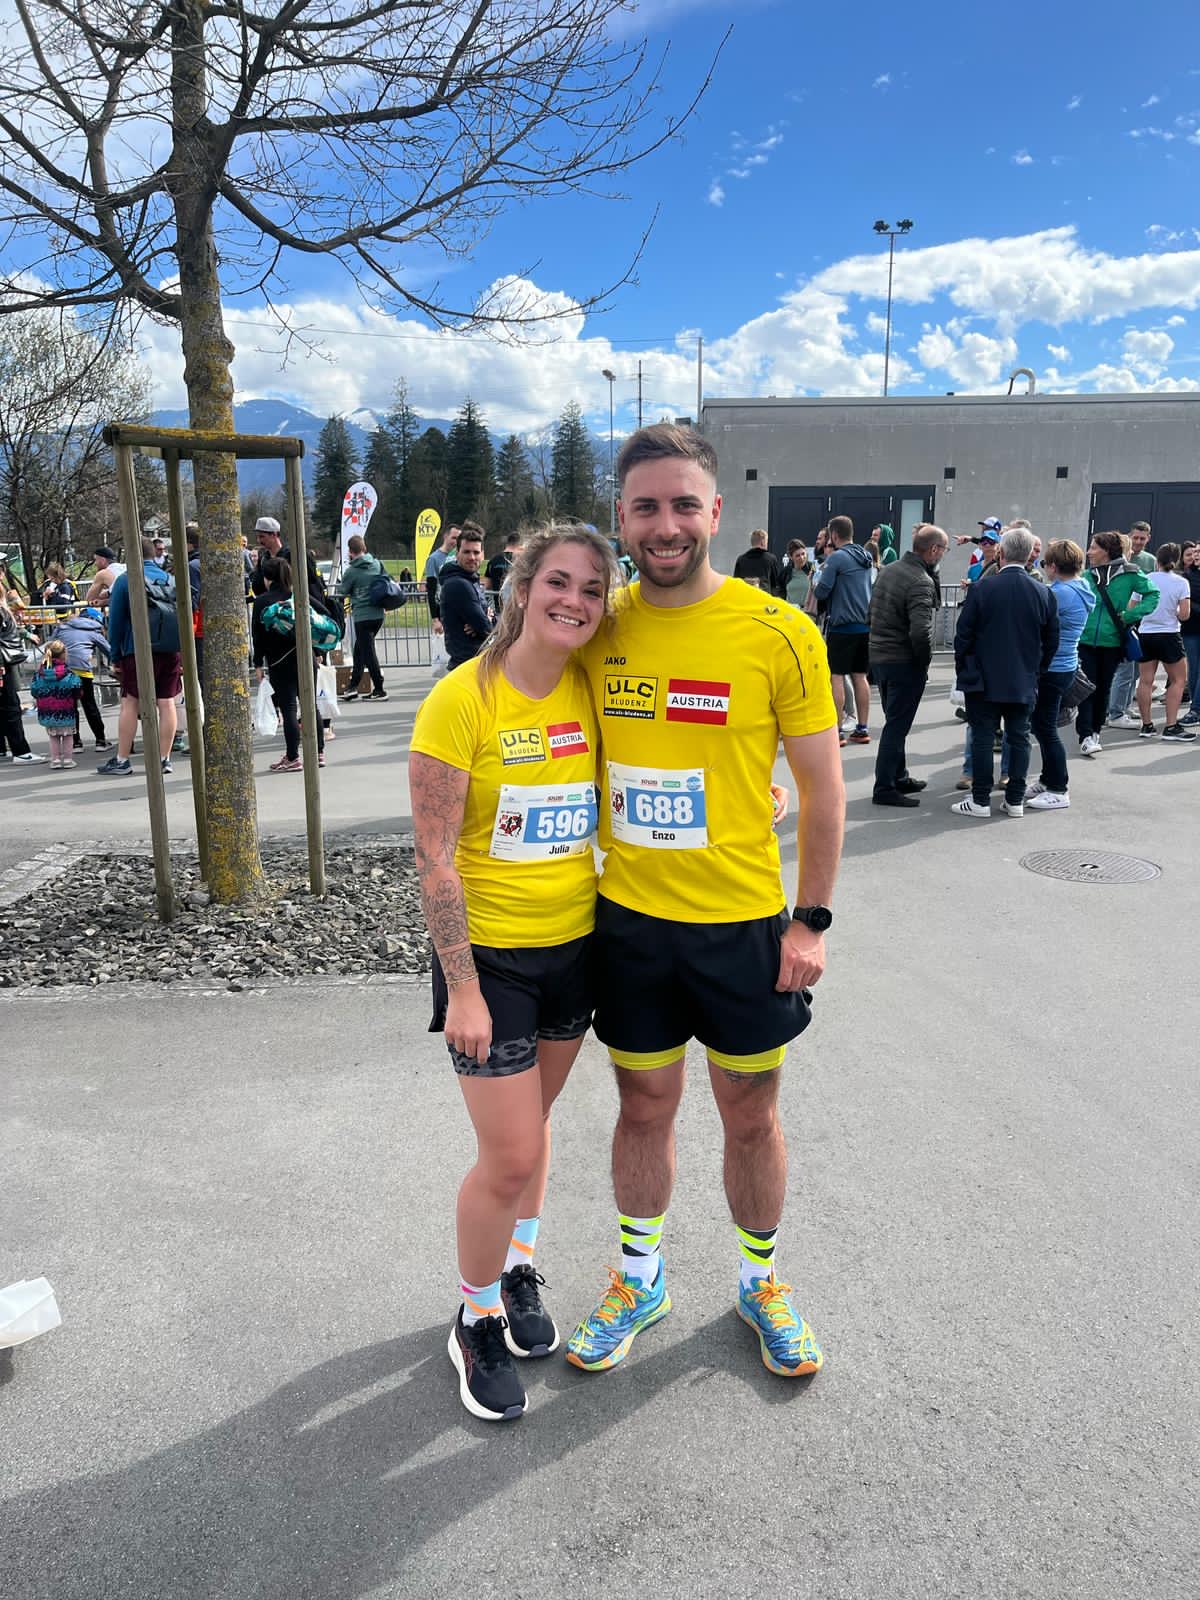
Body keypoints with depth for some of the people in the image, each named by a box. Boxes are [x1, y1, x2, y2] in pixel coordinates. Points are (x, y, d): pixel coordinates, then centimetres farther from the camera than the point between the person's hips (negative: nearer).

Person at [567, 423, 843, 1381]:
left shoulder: (781, 634, -12)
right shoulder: (601, 631, -1)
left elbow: (823, 786, -5)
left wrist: (812, 920, -7)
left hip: (744, 923, -2)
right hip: (629, 919, 3)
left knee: (751, 1116, 15)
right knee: (645, 1107, 17)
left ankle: (762, 1283, 40)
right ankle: (639, 1279, 40)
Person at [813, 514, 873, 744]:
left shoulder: (837, 558, -11)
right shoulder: (866, 557, 12)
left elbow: (821, 592, -13)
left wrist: (817, 581, 8)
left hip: (842, 625, -7)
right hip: (865, 624, 7)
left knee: (835, 676, -2)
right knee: (859, 676, 11)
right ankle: (861, 728, 15)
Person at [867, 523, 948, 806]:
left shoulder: (888, 570, 7)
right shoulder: (920, 581, -19)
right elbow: (921, 630, -28)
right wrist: (925, 661, -10)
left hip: (878, 655, 8)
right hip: (904, 661, -8)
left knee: (895, 722, 20)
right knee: (896, 725, 0)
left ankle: (899, 777, 31)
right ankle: (885, 788, 5)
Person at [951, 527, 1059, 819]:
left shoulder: (981, 590, -12)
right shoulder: (1044, 594, -2)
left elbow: (963, 635, -7)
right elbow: (1051, 641, 4)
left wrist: (963, 670, 7)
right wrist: (1036, 671, 17)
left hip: (984, 681, -3)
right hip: (1024, 682, 3)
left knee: (982, 738, 3)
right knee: (1019, 738, 10)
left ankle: (980, 800, 6)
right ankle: (1015, 800, 16)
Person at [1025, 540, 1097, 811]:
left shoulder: (1061, 593, -20)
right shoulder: (1080, 589, 9)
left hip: (1052, 670, -9)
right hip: (1064, 665, 9)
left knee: (1045, 728, -2)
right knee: (1042, 725, 18)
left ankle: (1058, 791, 5)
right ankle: (1048, 780, 29)